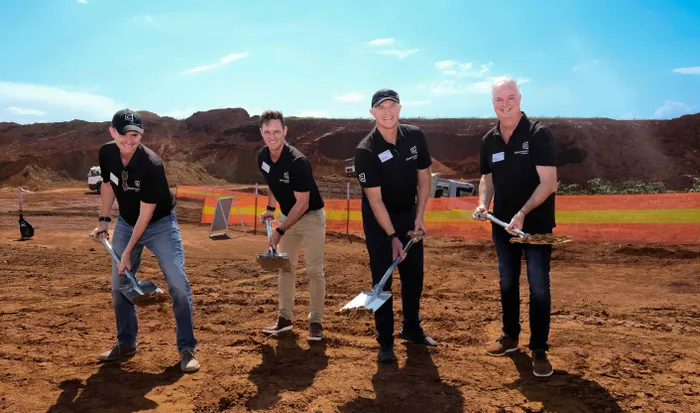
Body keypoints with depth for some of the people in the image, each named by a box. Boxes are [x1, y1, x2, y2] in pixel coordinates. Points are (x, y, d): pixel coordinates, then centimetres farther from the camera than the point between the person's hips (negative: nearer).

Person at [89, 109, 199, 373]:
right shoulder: (106, 153, -12)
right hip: (125, 223, 6)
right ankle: (126, 343, 27)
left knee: (178, 284, -14)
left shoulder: (152, 165, -30)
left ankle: (186, 349, -3)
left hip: (160, 225, -5)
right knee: (119, 285, 9)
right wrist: (103, 221, 3)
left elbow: (146, 213, -25)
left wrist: (128, 252, -21)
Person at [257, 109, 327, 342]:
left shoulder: (297, 162, -30)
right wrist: (270, 208, 7)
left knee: (314, 271, -6)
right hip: (286, 216, 7)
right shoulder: (263, 157, -9)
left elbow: (302, 204, -26)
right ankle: (285, 318, 22)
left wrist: (280, 231, -22)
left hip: (311, 217, -7)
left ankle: (316, 322, 4)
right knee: (285, 267, 12)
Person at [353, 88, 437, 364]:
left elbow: (424, 177, 1)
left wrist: (420, 217, -5)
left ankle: (411, 328, 29)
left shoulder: (415, 136, -10)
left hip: (409, 214, 4)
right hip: (378, 220, -4)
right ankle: (385, 341, 9)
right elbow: (375, 199, -23)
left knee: (414, 275, 11)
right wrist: (392, 236, -25)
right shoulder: (365, 151, -23)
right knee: (382, 279, -2)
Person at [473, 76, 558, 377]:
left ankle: (539, 350, 8)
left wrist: (523, 213, -26)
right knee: (507, 283, 15)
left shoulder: (538, 133, -12)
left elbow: (548, 183, -17)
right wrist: (483, 204, -3)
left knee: (538, 287, -3)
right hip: (502, 225, 6)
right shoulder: (489, 140, 5)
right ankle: (510, 337, 31)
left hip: (536, 225, -5)